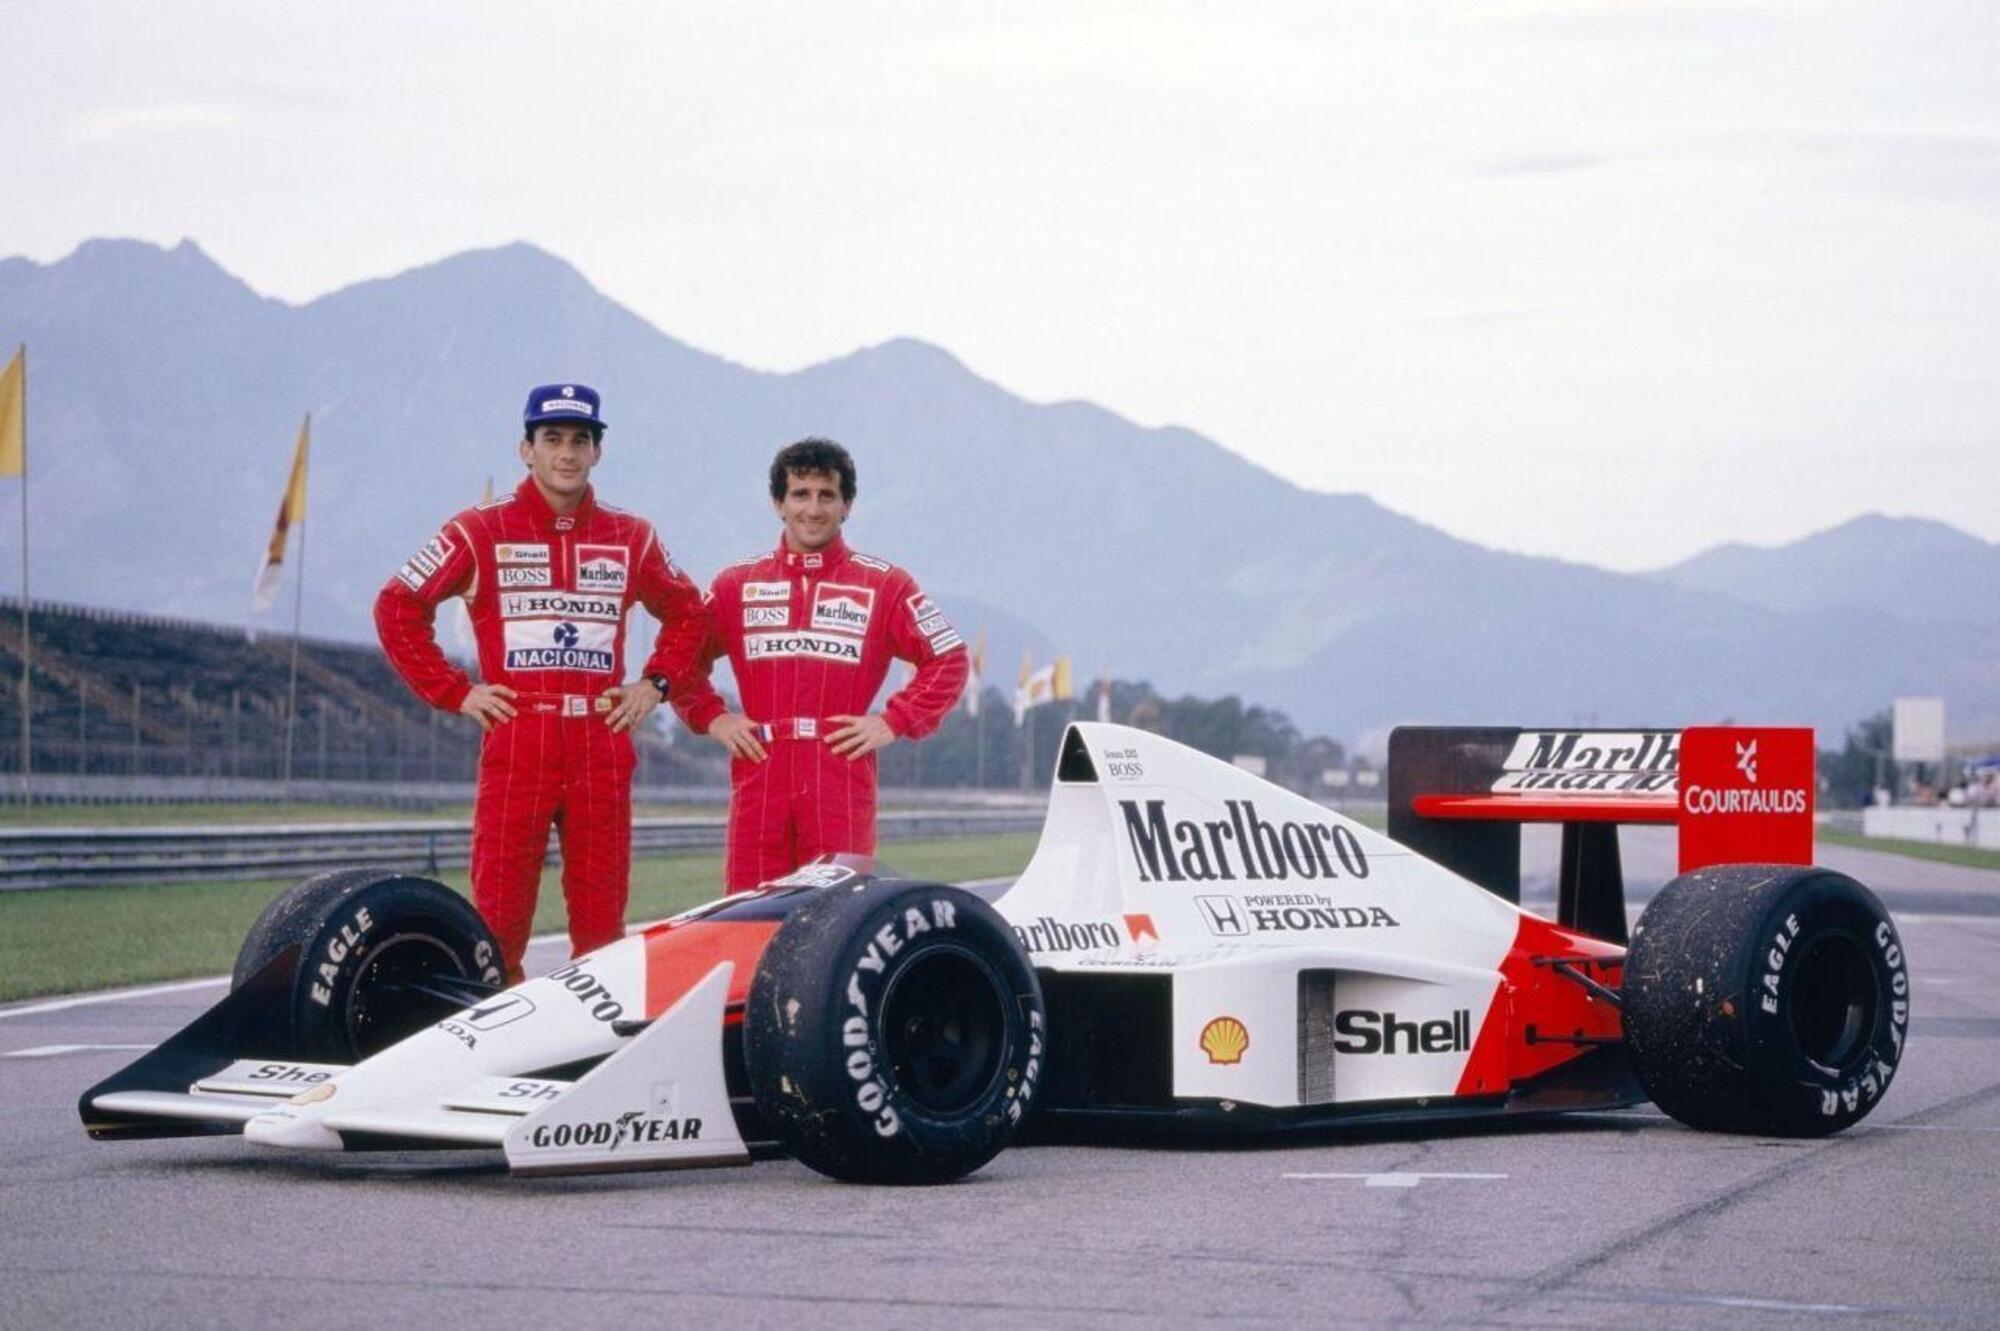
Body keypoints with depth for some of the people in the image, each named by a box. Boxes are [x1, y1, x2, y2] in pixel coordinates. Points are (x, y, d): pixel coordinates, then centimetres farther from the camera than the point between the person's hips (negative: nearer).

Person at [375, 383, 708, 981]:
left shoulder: (631, 538, 12)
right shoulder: (480, 531, 3)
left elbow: (686, 614, 25)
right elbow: (397, 606, 6)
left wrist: (655, 682, 11)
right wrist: (453, 691, 0)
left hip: (602, 749, 3)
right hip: (514, 745, -3)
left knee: (602, 916, 4)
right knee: (499, 915, -5)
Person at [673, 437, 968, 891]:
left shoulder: (884, 585, 9)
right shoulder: (738, 585, 15)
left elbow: (948, 659, 9)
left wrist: (895, 722, 0)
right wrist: (710, 717, 7)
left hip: (843, 781, -2)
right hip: (759, 779, 2)